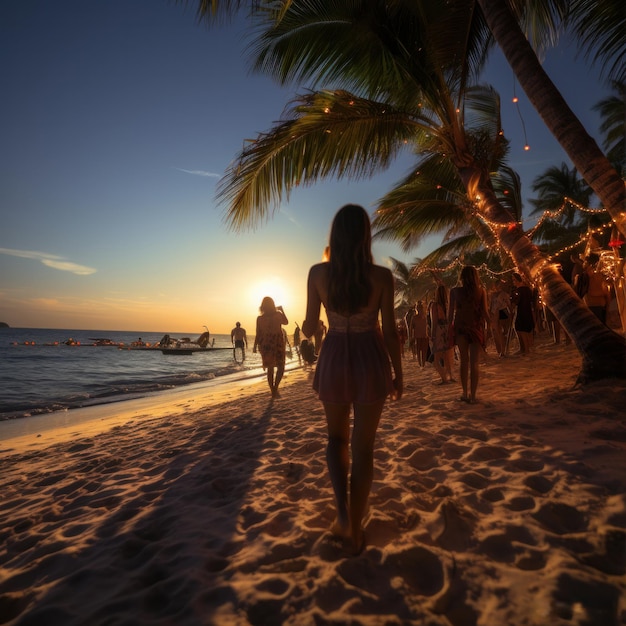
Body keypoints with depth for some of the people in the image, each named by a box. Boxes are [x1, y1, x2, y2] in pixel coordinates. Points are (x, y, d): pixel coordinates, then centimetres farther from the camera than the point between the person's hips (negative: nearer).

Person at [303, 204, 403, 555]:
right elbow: (390, 330, -6)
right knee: (364, 446, 13)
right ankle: (355, 530, 25)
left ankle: (343, 510, 7)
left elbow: (310, 327, -1)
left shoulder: (318, 273, -7)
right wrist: (399, 375, 5)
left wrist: (306, 328, 21)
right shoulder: (382, 276, -10)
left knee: (337, 437, 24)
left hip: (334, 360, 1)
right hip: (371, 360, -1)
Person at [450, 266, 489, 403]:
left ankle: (465, 393, 14)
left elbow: (451, 312, -5)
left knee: (463, 360, 14)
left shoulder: (455, 291, -5)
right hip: (476, 328, -1)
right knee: (474, 363, 5)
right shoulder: (481, 291, -6)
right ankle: (472, 395, 3)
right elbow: (485, 312, -7)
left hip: (460, 328, 1)